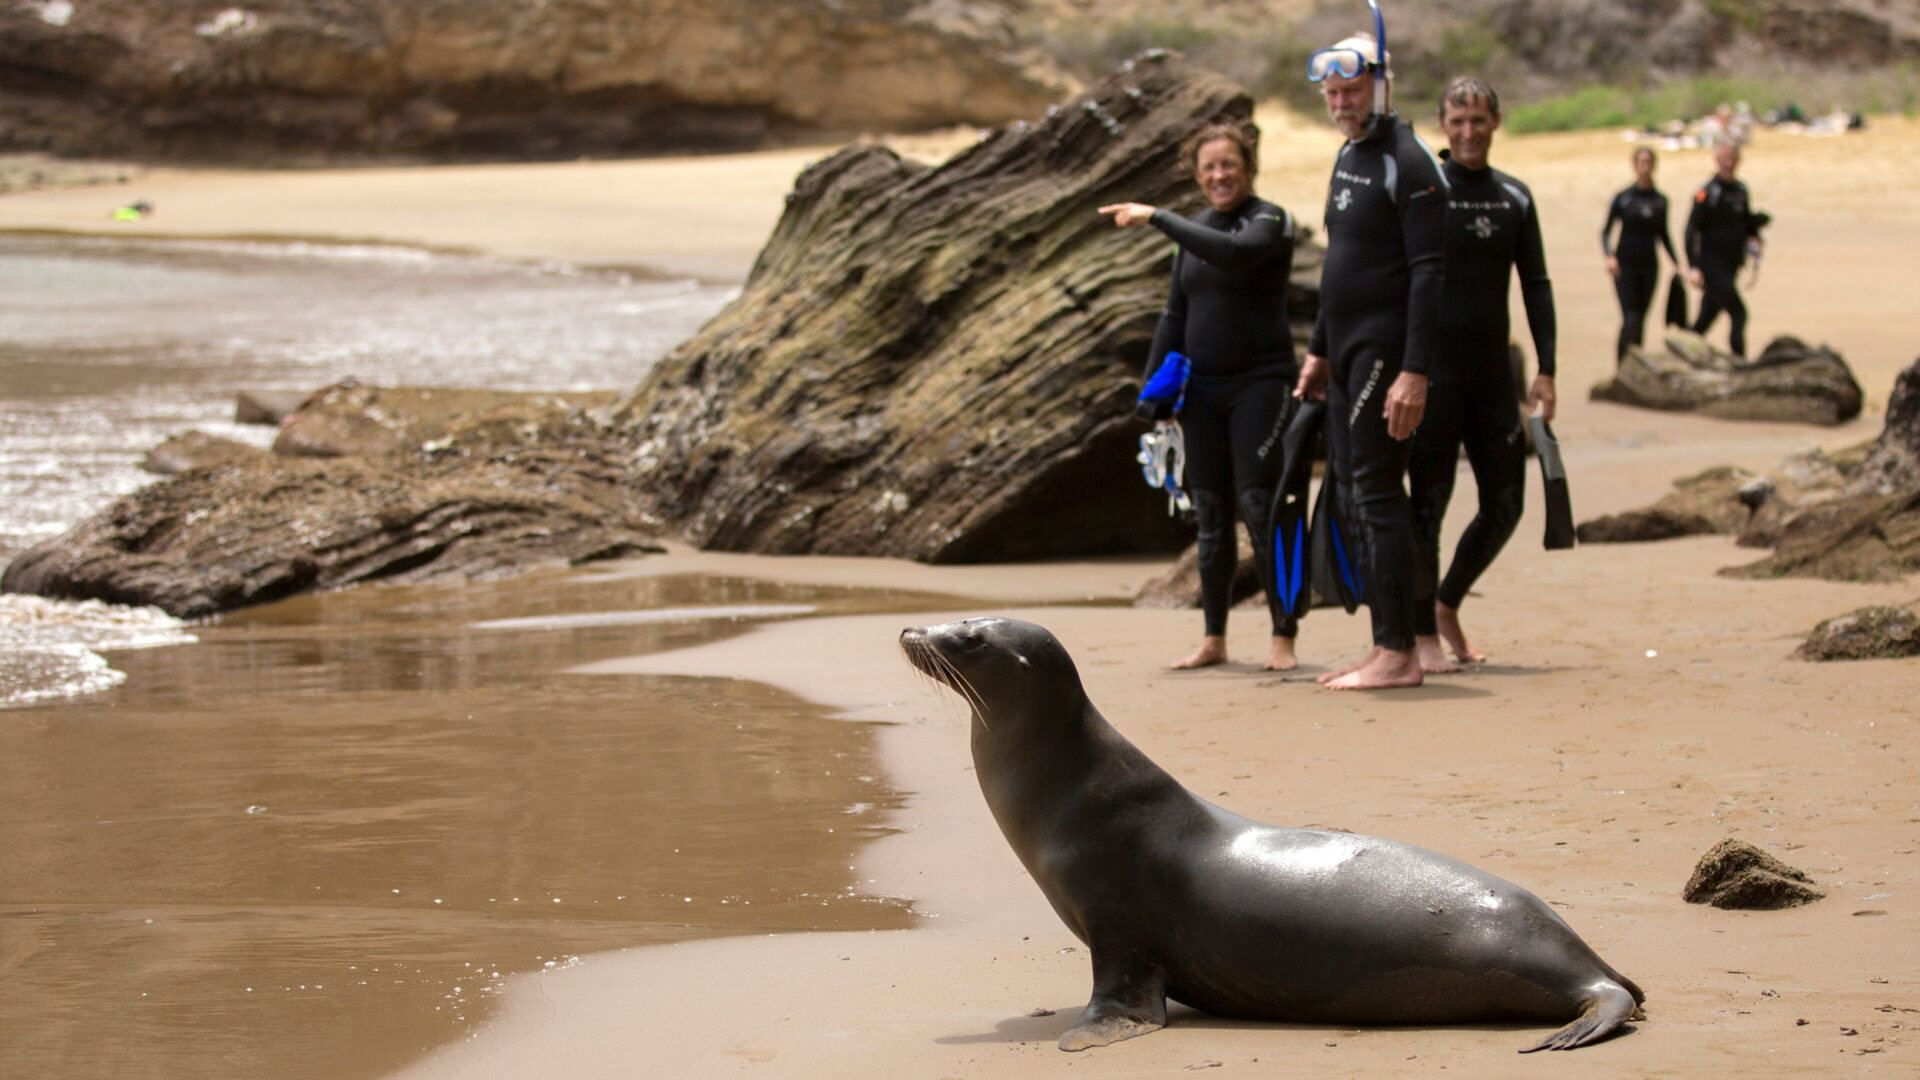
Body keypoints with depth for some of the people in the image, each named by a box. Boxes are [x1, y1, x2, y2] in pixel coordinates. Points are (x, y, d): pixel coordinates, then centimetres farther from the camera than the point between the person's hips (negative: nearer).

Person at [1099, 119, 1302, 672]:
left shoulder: (1270, 221, -6)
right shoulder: (1195, 230, 13)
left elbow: (1233, 251, -29)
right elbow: (1176, 312, 19)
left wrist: (1156, 217, -26)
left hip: (1260, 382, -6)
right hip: (1203, 388, 6)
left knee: (1260, 506, -12)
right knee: (1210, 512, 7)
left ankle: (1283, 636, -7)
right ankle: (1214, 639, 13)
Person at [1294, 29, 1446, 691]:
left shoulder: (1409, 164, -12)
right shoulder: (1348, 155, 16)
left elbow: (1428, 274, -18)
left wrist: (1415, 371, -24)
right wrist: (1319, 351, 24)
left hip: (1386, 351, -10)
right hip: (1347, 351, 10)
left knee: (1377, 493, -11)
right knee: (1350, 490, 9)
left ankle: (1398, 655, -9)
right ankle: (1384, 646, 13)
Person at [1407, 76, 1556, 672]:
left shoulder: (1514, 197, 10)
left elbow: (1536, 285, 13)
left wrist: (1546, 370, 6)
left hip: (1493, 371, 5)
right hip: (1434, 370, -5)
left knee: (1504, 504, 5)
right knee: (1429, 503, -2)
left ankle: (1447, 603, 26)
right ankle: (1422, 634, 7)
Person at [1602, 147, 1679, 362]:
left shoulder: (1660, 201, 6)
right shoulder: (1623, 198, -2)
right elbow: (1605, 232, 1)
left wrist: (1677, 264, 10)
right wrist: (1609, 256, -16)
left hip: (1649, 266, 3)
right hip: (1625, 266, -3)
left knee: (1641, 320, 5)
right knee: (1631, 320, -12)